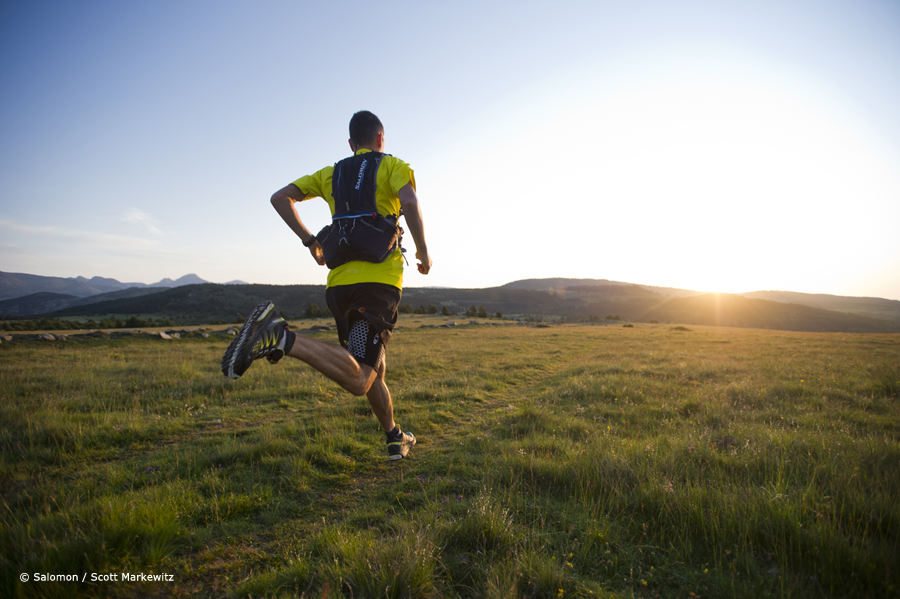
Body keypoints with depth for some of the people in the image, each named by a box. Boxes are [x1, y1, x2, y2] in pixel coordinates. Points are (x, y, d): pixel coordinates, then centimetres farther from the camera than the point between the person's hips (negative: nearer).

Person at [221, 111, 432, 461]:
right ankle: (281, 337, -31)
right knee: (358, 381, -15)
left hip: (339, 281, 6)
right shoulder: (392, 166, 9)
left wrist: (310, 241, 17)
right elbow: (409, 201, -12)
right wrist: (423, 252, -1)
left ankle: (395, 438, 28)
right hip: (379, 280, -6)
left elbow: (280, 198, 13)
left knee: (374, 366, 20)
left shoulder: (331, 174, 22)